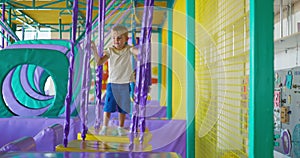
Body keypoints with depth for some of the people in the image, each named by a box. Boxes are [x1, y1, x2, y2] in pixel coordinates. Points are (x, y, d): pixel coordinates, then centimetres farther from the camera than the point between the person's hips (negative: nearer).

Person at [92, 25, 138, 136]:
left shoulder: (128, 50, -2)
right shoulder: (110, 51, -1)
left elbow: (138, 52, -21)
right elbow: (99, 62, -10)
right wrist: (94, 50, -21)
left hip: (125, 83, 0)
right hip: (112, 82, 0)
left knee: (123, 107, 11)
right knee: (108, 106, -3)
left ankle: (121, 127, 26)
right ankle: (104, 127, 9)